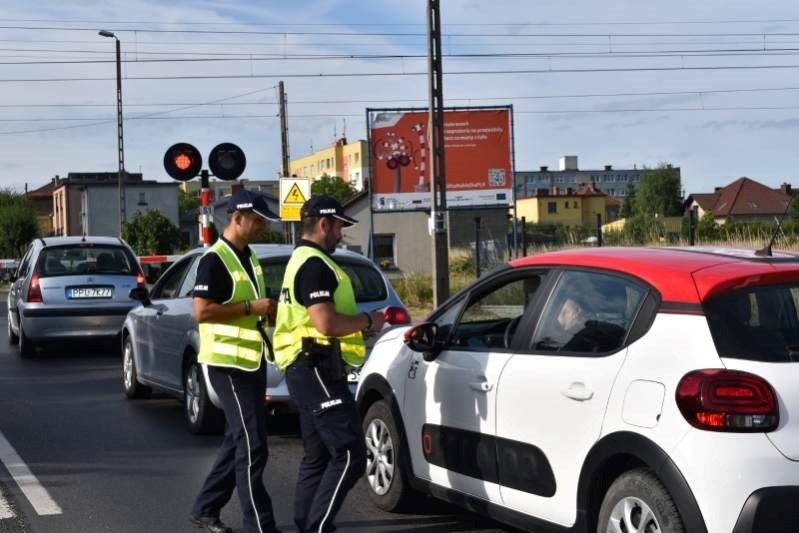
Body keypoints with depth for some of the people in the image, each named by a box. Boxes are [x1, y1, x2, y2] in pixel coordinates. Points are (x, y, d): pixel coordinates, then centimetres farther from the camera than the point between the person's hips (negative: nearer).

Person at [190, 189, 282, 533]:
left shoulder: (249, 258, 14)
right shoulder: (214, 260, -15)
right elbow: (202, 311, -22)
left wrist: (270, 309, 6)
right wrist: (251, 307, -21)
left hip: (252, 361, 9)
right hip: (228, 363, -9)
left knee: (238, 440, 15)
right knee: (252, 445, -9)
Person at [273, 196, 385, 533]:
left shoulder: (302, 261, 20)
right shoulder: (315, 265, -14)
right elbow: (326, 323, -24)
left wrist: (360, 322, 19)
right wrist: (368, 321, -9)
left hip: (307, 370, 11)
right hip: (317, 369, -11)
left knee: (318, 457, 13)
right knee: (350, 455, -13)